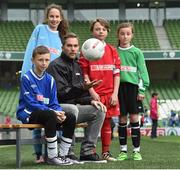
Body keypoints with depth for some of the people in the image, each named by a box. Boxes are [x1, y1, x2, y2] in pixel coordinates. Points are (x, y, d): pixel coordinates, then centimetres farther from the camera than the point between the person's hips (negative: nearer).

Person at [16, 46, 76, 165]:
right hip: (28, 114, -6)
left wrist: (59, 113, -15)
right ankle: (52, 157, -28)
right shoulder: (27, 78, -9)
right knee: (50, 115, -35)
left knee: (71, 118, -15)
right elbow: (31, 103, -15)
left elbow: (54, 103, 9)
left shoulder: (50, 79, 9)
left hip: (46, 111, 6)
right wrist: (53, 112, -23)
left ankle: (62, 155, -7)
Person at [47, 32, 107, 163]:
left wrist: (91, 101, 0)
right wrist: (82, 88, -35)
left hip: (73, 106, 8)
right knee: (72, 109, -37)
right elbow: (61, 93, -21)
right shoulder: (56, 66, -11)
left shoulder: (76, 66, 17)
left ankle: (87, 151, -5)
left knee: (99, 110, -5)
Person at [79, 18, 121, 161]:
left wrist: (115, 93, -2)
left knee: (107, 122, 7)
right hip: (94, 94, -3)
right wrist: (92, 92, -11)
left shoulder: (112, 50, 9)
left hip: (109, 94, 3)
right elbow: (84, 73, -3)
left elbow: (117, 73, 6)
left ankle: (106, 152, 14)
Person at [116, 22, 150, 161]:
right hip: (119, 87, 1)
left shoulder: (137, 52, 4)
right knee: (122, 119, 5)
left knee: (134, 118, -2)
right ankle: (123, 151, 12)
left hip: (133, 86, -1)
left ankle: (136, 151, 5)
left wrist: (142, 89, -5)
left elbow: (142, 71, 2)